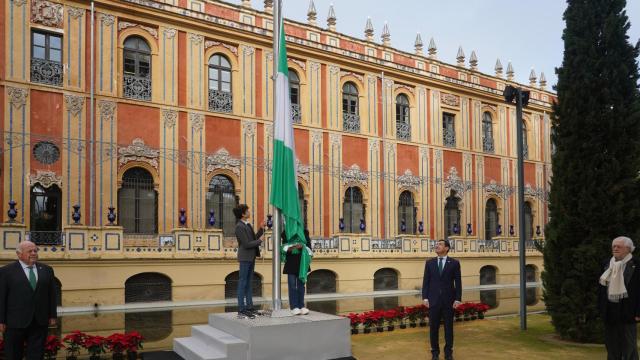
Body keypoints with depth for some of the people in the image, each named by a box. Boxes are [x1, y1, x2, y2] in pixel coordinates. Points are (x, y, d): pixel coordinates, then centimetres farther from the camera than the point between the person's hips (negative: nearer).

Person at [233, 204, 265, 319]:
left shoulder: (248, 225, 11)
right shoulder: (239, 226, -16)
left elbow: (254, 238, 13)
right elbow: (247, 244, -20)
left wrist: (261, 229, 4)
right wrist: (259, 241, -9)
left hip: (251, 257, 9)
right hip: (245, 257, -9)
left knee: (248, 283, 13)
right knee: (243, 283, -4)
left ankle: (249, 307, 19)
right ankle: (241, 310, 0)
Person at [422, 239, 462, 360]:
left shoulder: (454, 263, 1)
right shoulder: (429, 262, 6)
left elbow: (458, 282, 0)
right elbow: (426, 281, 4)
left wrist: (458, 299, -7)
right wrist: (425, 297, -4)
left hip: (448, 300, -1)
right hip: (433, 300, 1)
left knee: (448, 327, 7)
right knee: (433, 327, 5)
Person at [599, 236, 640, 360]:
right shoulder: (608, 265, 11)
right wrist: (601, 309, 10)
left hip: (627, 312, -5)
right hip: (610, 311, 5)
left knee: (629, 347, 1)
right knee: (612, 347, 11)